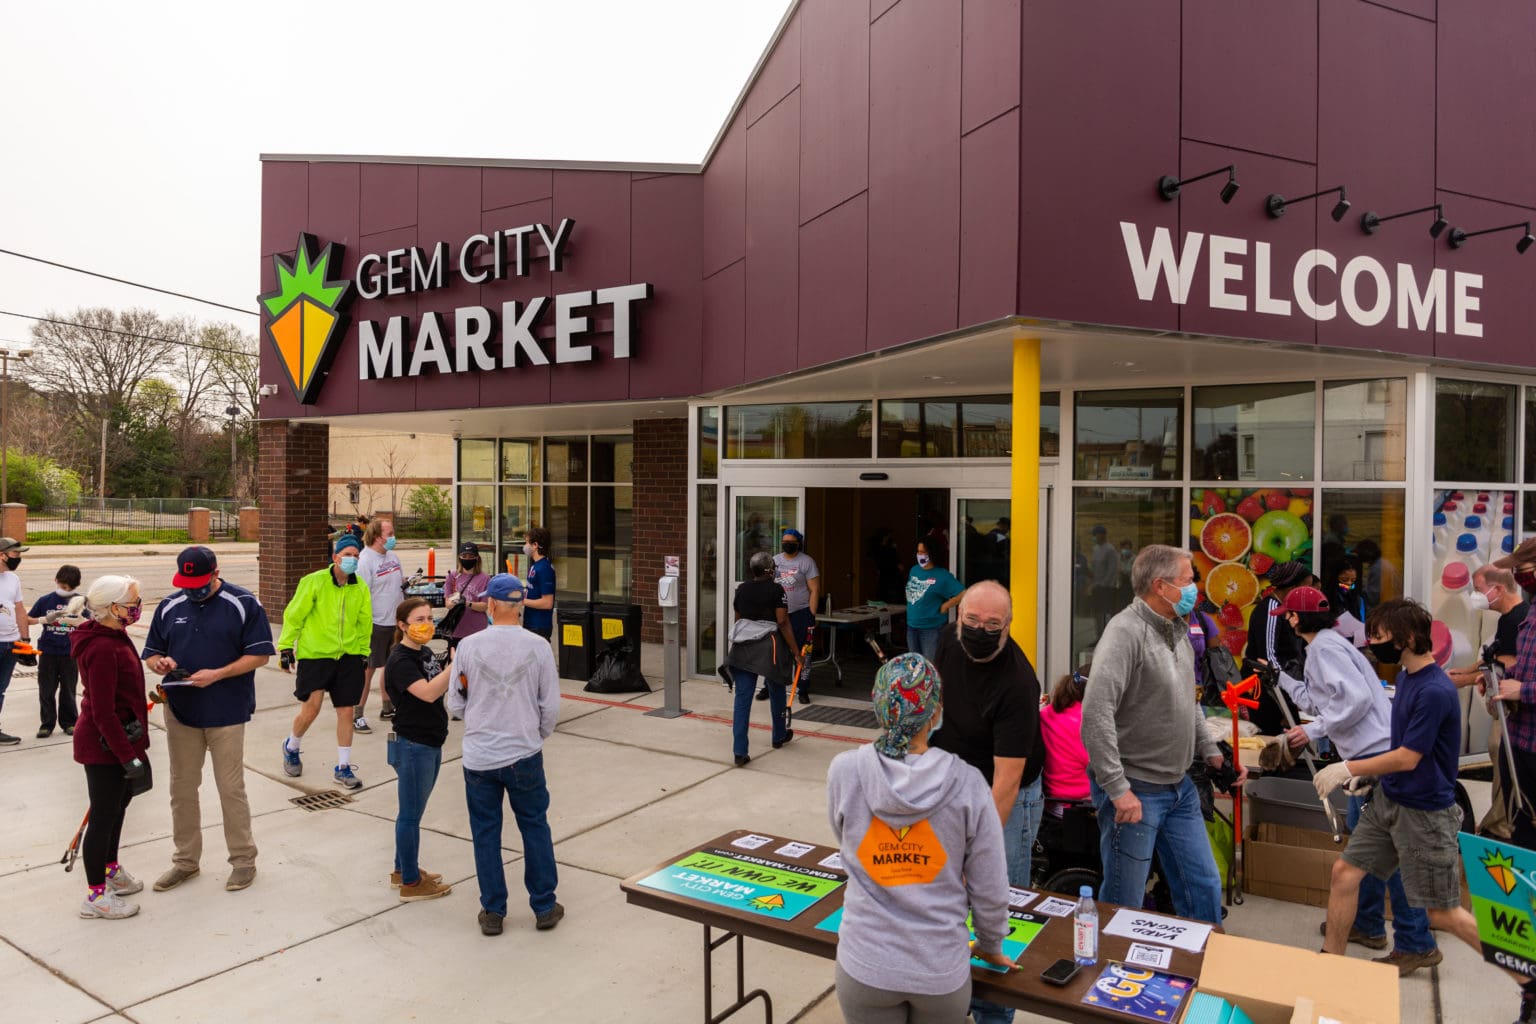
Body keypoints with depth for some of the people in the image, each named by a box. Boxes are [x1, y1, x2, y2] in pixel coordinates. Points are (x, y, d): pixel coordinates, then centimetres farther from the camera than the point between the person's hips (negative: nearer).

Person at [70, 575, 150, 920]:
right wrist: (130, 756, -21)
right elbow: (103, 714, -25)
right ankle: (96, 897, 19)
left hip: (116, 740, 10)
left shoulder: (114, 637, 5)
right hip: (104, 747, -10)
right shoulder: (102, 649, -26)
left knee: (118, 804, 23)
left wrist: (133, 746, 23)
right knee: (104, 815, 3)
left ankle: (110, 870, 42)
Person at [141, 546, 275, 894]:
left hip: (227, 713, -4)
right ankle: (185, 860, 28)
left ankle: (243, 859, 16)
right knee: (182, 788, 13)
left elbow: (259, 654, -8)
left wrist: (216, 675, -19)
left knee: (231, 789, 2)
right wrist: (160, 663, -9)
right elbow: (151, 653, 15)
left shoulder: (244, 604, -7)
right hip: (180, 712, 5)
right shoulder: (169, 607, 8)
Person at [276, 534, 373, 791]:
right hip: (314, 654, -3)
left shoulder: (361, 588, 3)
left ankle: (343, 768, 17)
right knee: (311, 707, -6)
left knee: (346, 711, 4)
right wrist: (285, 646, -2)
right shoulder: (314, 582, -8)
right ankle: (291, 748, 27)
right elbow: (294, 614, -2)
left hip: (349, 656, 3)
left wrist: (364, 651, 17)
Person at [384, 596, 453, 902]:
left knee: (412, 811, 20)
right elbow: (428, 693, -32)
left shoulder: (425, 652, 8)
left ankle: (403, 869, 34)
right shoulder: (400, 661, -19)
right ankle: (410, 884, 16)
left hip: (431, 744, 9)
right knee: (411, 814, 4)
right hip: (412, 747, -9)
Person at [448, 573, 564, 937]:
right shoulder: (538, 647, -10)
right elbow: (551, 706, -5)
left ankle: (493, 912, 23)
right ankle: (544, 907, 24)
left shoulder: (468, 646, -9)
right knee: (535, 827, 15)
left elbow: (455, 704, 0)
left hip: (479, 756, 0)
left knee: (486, 832, 14)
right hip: (524, 755, 0)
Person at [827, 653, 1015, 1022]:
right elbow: (989, 888, -7)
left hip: (866, 965, 0)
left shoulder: (844, 771, -16)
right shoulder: (967, 783, -16)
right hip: (942, 968, 0)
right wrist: (990, 945, 12)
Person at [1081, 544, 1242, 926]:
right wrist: (1118, 789, -27)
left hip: (1180, 787, 9)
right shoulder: (1126, 632, -20)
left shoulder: (1177, 630, 9)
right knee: (1125, 905, 5)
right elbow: (1096, 714, -28)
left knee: (1204, 889, 18)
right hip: (1135, 792, -8)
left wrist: (1210, 752, 13)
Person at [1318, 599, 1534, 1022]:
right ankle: (1331, 963, 21)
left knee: (1444, 914, 4)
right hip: (1388, 798, 8)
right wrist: (1362, 768, 7)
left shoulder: (1435, 691, -25)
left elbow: (1408, 758, -22)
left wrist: (1349, 768, -16)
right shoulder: (1405, 676, 3)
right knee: (1344, 872, 8)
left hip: (1424, 812, -8)